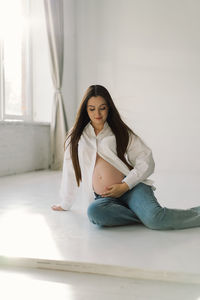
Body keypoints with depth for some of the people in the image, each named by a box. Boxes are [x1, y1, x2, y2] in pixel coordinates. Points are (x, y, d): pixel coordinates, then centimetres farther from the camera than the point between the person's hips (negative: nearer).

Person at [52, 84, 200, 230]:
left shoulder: (121, 132, 11)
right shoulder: (76, 136, 16)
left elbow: (147, 161, 3)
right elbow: (70, 172, 22)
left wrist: (125, 186, -10)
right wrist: (65, 204, 25)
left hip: (132, 188, -1)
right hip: (104, 198, 2)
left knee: (155, 219, -30)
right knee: (94, 211, -36)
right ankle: (144, 215, -21)